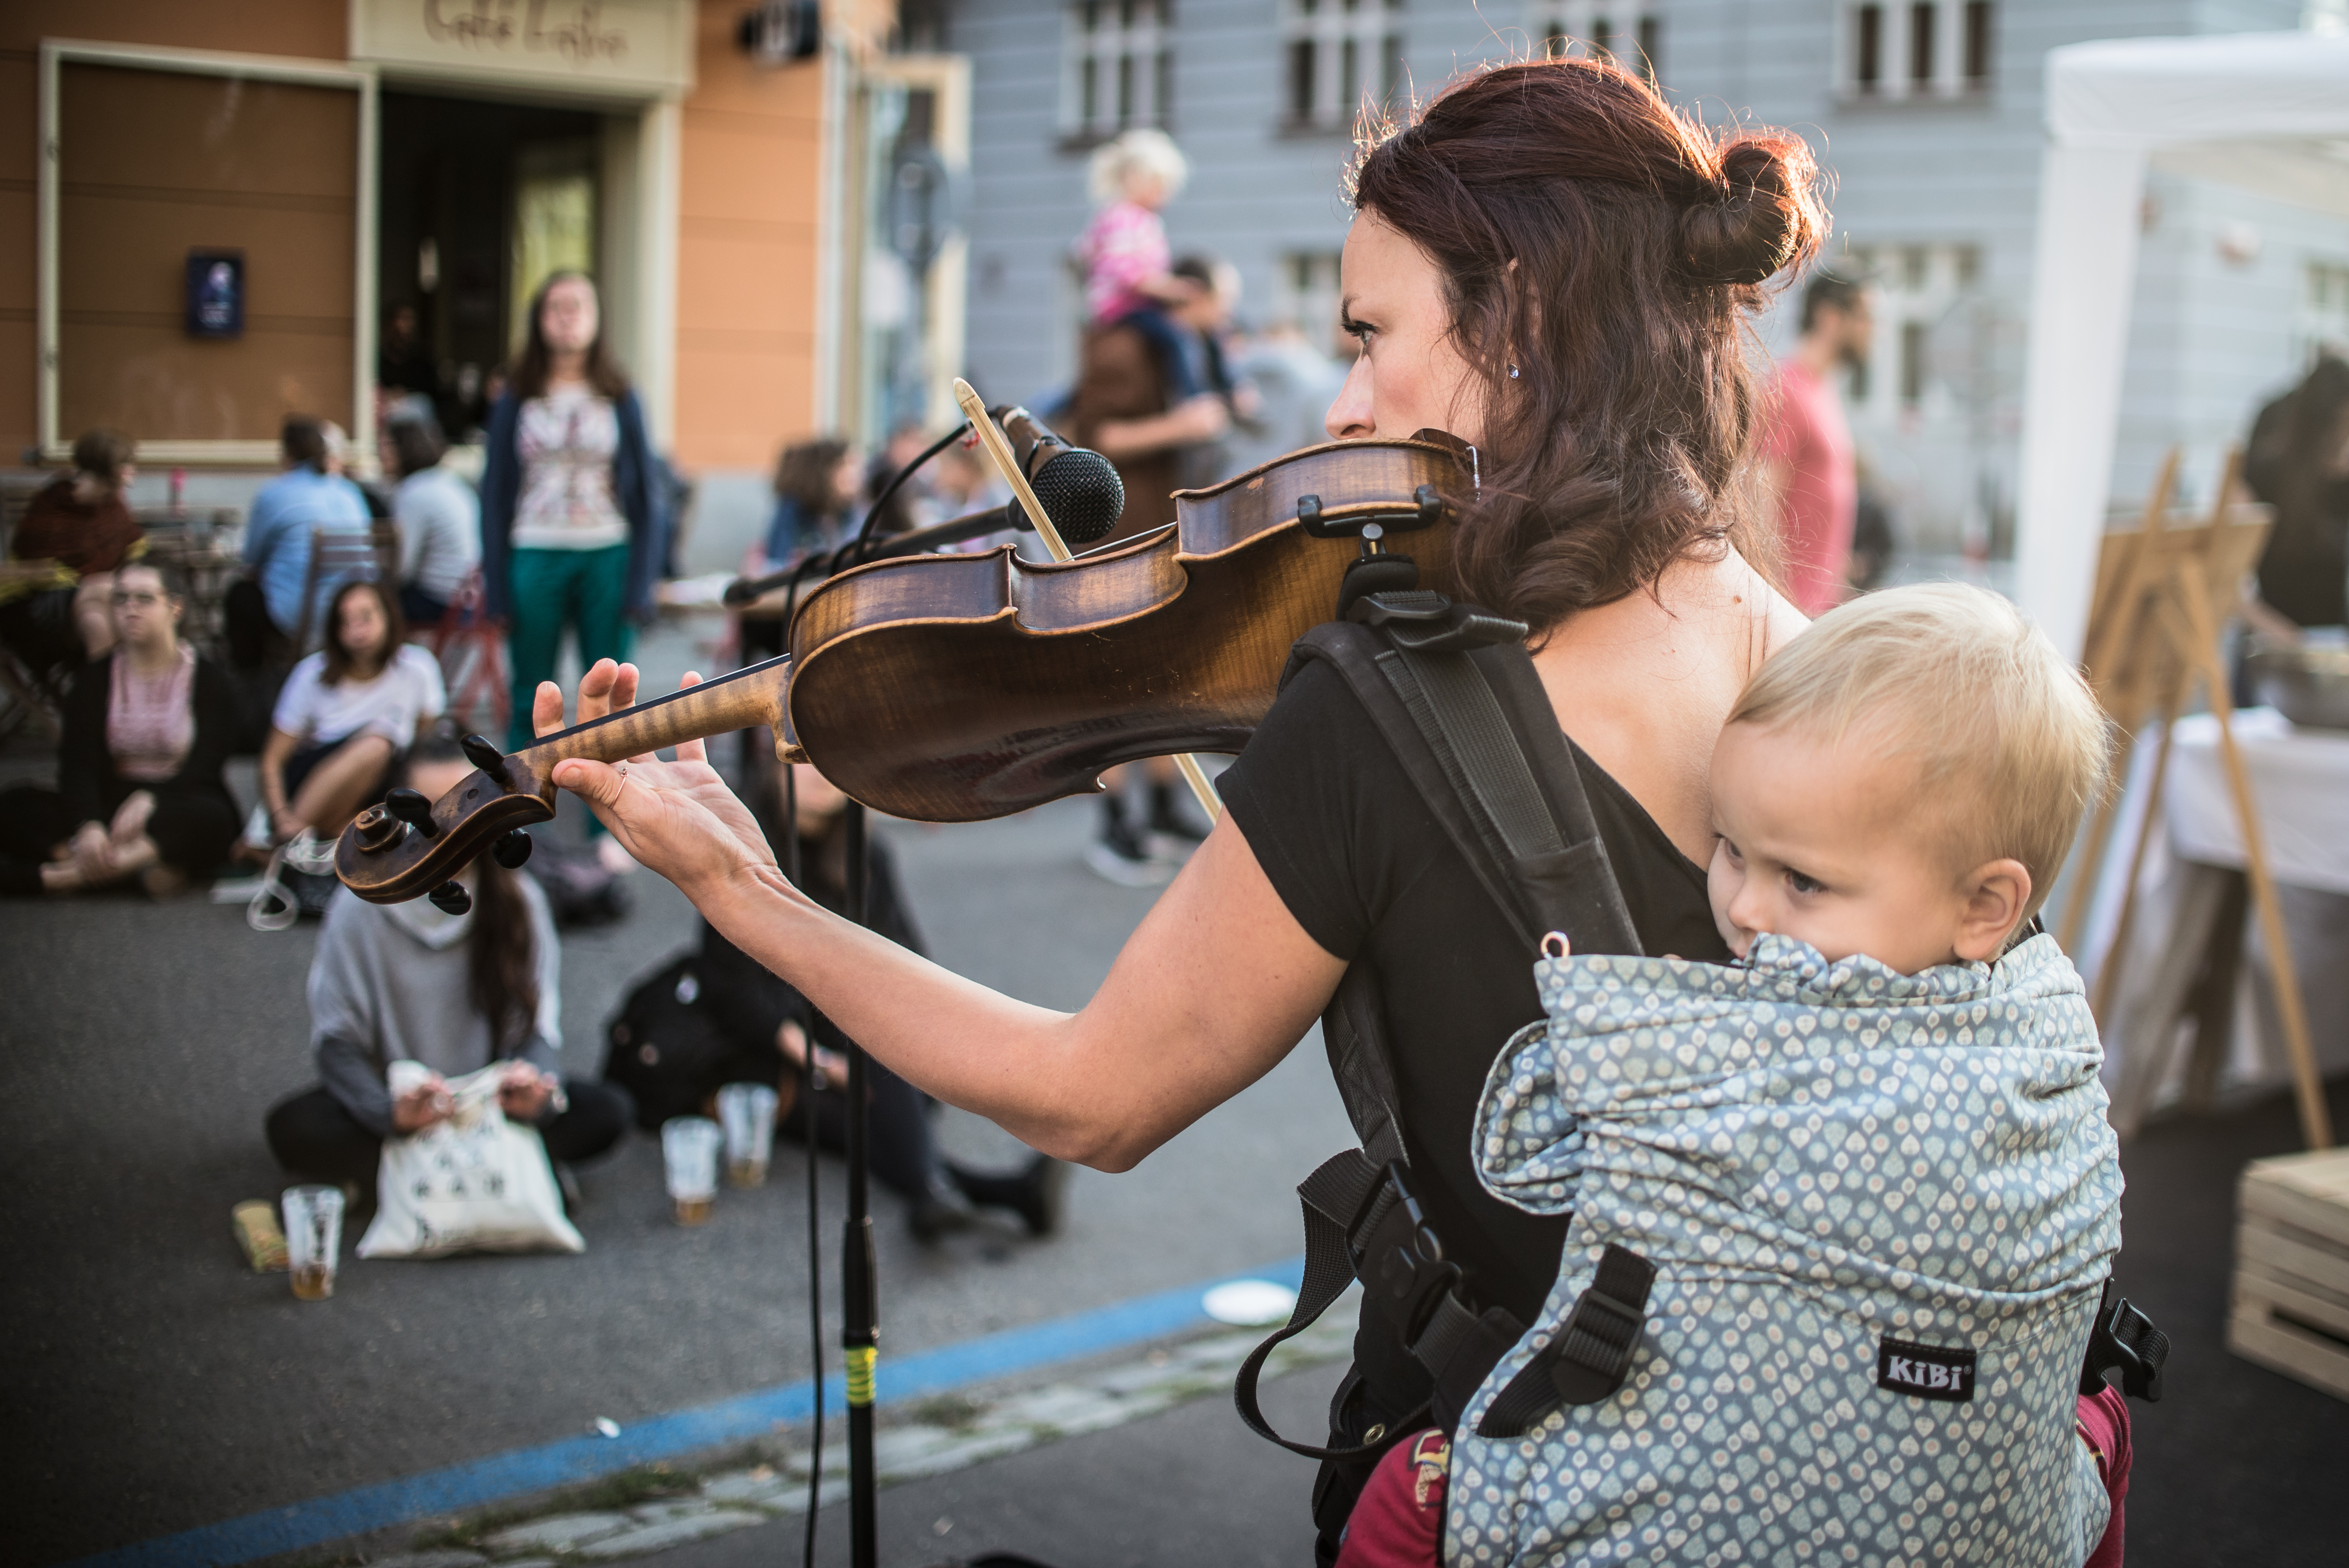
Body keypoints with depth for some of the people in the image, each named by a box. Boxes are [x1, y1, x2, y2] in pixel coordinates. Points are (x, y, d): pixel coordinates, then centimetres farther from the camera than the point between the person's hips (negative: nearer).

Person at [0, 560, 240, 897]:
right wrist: (88, 826, -27)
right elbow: (78, 764, -5)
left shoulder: (210, 680, 2)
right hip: (107, 809, 3)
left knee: (209, 817, -38)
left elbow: (205, 767, -10)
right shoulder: (95, 680, 9)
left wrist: (150, 800, -31)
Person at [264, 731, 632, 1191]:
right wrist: (391, 1113, -31)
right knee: (293, 1128, -30)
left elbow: (538, 1026, -4)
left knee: (606, 1112, -23)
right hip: (396, 1097, -1)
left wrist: (536, 1091, -29)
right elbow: (337, 1040, -10)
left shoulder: (518, 900, -2)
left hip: (493, 1101, 2)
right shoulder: (362, 906, -8)